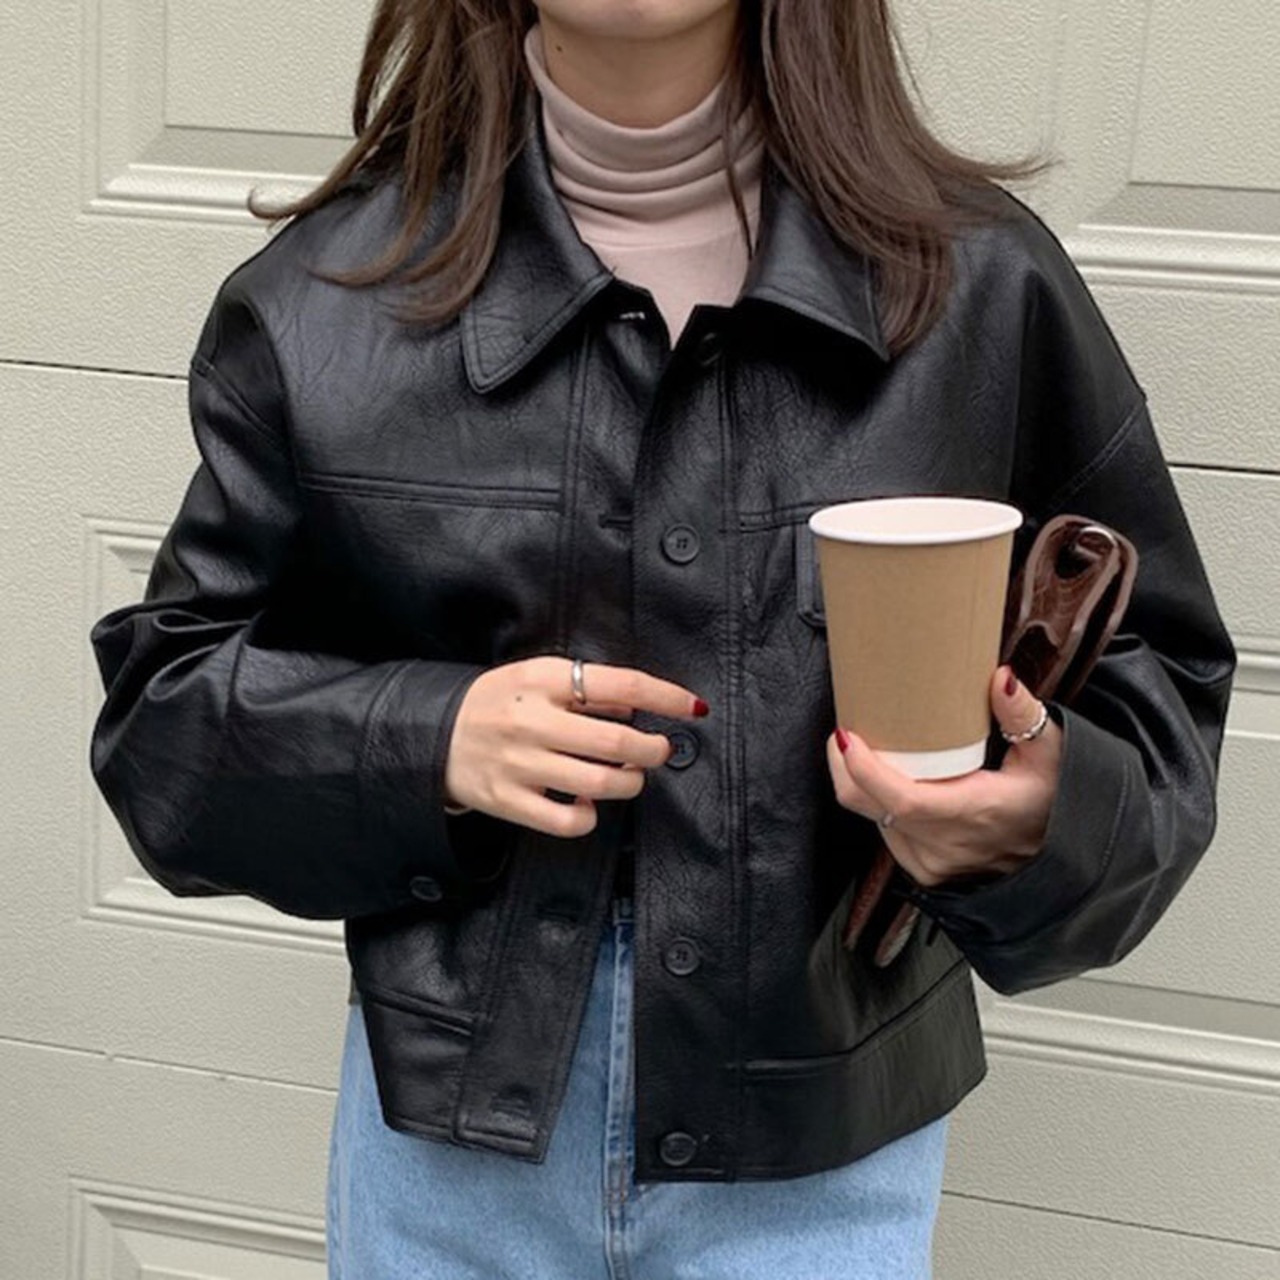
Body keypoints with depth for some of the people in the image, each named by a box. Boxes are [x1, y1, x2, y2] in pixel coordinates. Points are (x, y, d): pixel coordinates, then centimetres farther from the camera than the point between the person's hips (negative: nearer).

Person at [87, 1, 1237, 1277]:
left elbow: (1154, 679, 2)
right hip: (442, 1131, 1)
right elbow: (162, 703, 2)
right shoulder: (330, 290, -4)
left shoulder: (985, 283, -7)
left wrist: (1045, 820, -20)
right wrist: (424, 742, -17)